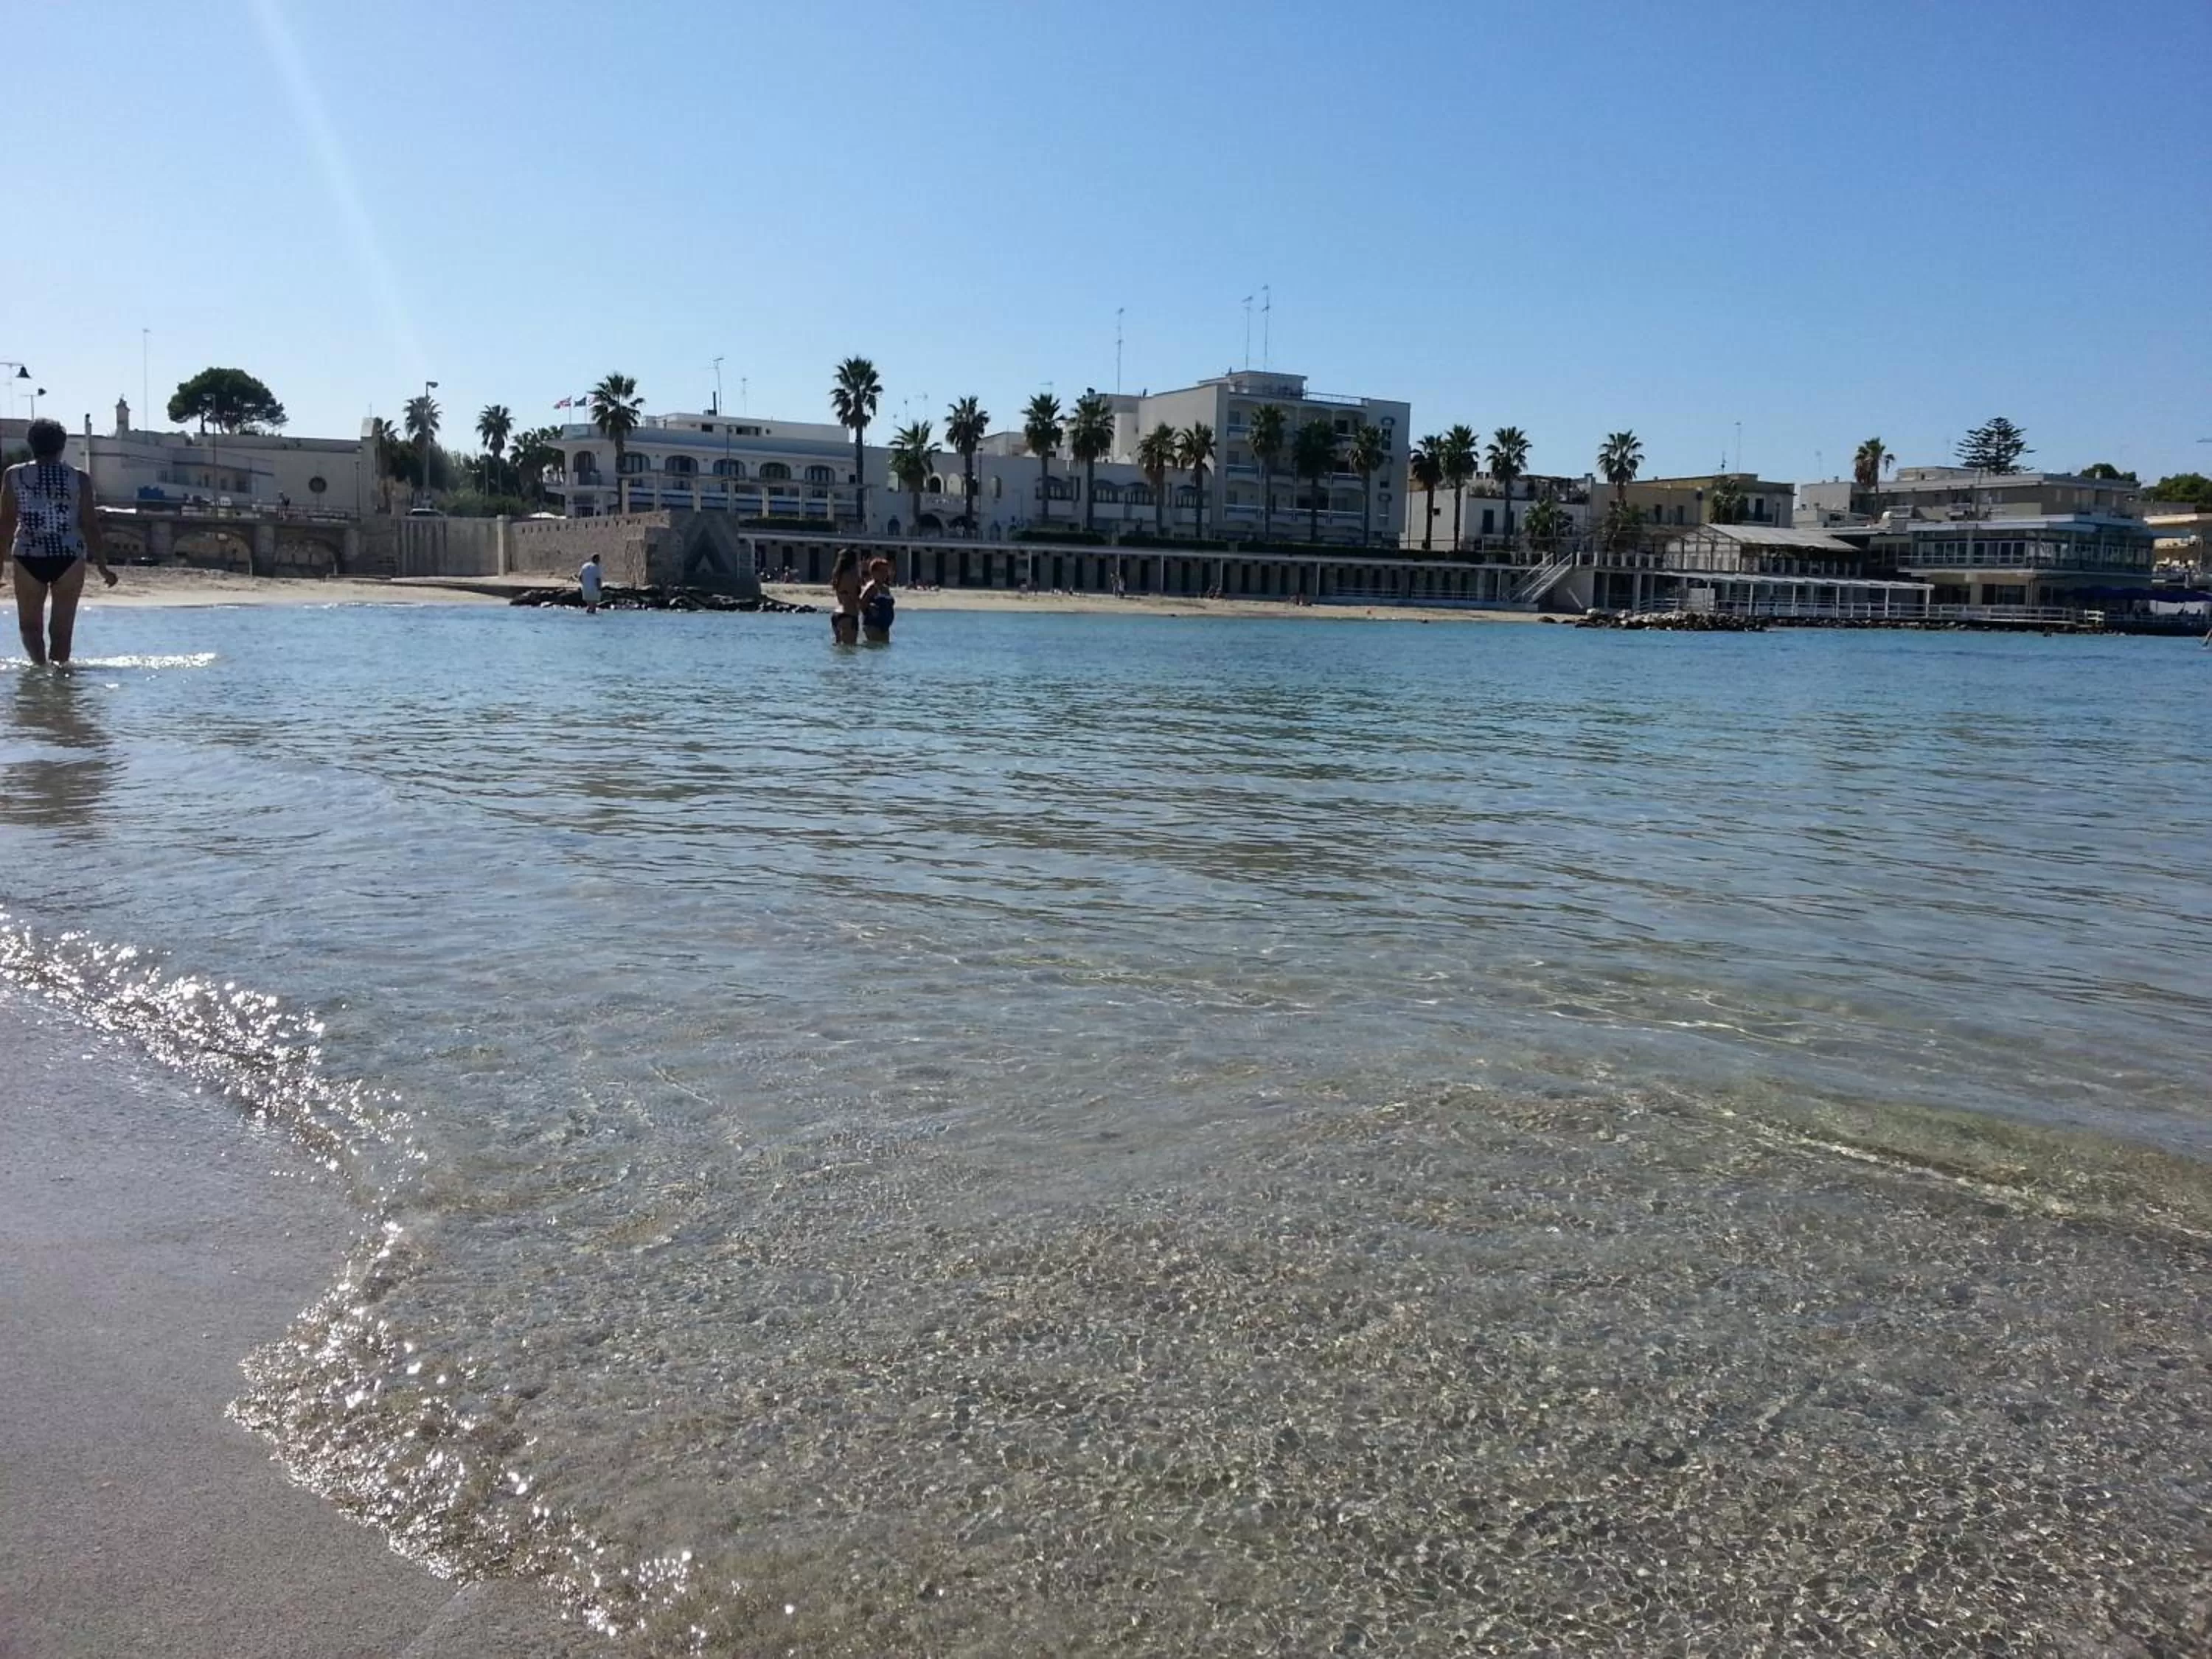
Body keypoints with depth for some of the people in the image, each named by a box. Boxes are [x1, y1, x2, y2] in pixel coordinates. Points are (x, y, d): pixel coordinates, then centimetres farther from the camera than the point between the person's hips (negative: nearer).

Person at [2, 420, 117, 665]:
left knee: (30, 624, 12)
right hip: (69, 558, 0)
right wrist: (103, 567, 6)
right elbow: (90, 525, 0)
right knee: (62, 628, 6)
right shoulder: (78, 478, 0)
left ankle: (40, 664, -11)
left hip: (29, 558, 0)